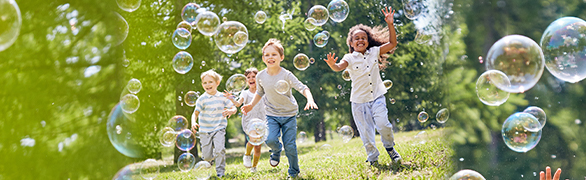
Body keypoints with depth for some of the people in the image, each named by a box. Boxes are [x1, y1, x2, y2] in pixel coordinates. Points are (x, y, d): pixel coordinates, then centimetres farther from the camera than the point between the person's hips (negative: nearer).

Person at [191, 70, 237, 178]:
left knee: (220, 150, -18)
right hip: (205, 130, 0)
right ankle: (211, 156, 39)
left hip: (219, 129, 0)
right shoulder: (202, 99, -5)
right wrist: (193, 123, -28)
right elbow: (195, 113, -9)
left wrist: (230, 111, -21)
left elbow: (233, 108, 4)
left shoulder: (222, 97, 1)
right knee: (206, 156, 1)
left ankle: (220, 171, 1)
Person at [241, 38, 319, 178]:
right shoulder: (261, 76, -5)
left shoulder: (286, 75, -17)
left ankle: (294, 172, 21)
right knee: (270, 139, -20)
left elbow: (302, 88, -22)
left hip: (289, 115, -2)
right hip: (272, 115, 2)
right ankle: (276, 151, 18)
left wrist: (310, 100, -39)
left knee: (290, 146, -2)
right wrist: (252, 105, 4)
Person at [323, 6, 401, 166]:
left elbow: (392, 44, 5)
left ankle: (390, 147, 14)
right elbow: (339, 67, -20)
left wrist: (390, 25, -5)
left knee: (383, 124, -15)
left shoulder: (374, 52, 6)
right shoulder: (350, 58, -2)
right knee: (366, 131, 3)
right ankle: (372, 158, 21)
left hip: (377, 96, 1)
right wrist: (332, 65, -43)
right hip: (359, 101, -1)